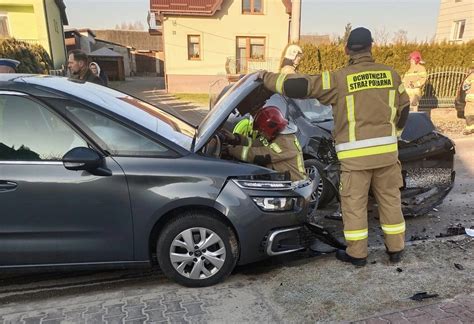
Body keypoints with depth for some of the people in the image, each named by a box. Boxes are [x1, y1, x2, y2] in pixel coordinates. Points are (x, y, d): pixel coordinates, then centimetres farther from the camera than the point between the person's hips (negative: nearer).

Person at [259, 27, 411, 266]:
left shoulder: (340, 79, -10)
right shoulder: (391, 74, 6)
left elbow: (300, 87, -15)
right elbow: (403, 110, 16)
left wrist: (267, 78, -2)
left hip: (355, 154, -4)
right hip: (387, 150, 5)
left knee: (354, 203, 8)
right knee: (390, 199, 17)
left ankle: (357, 254, 19)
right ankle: (395, 249, 29)